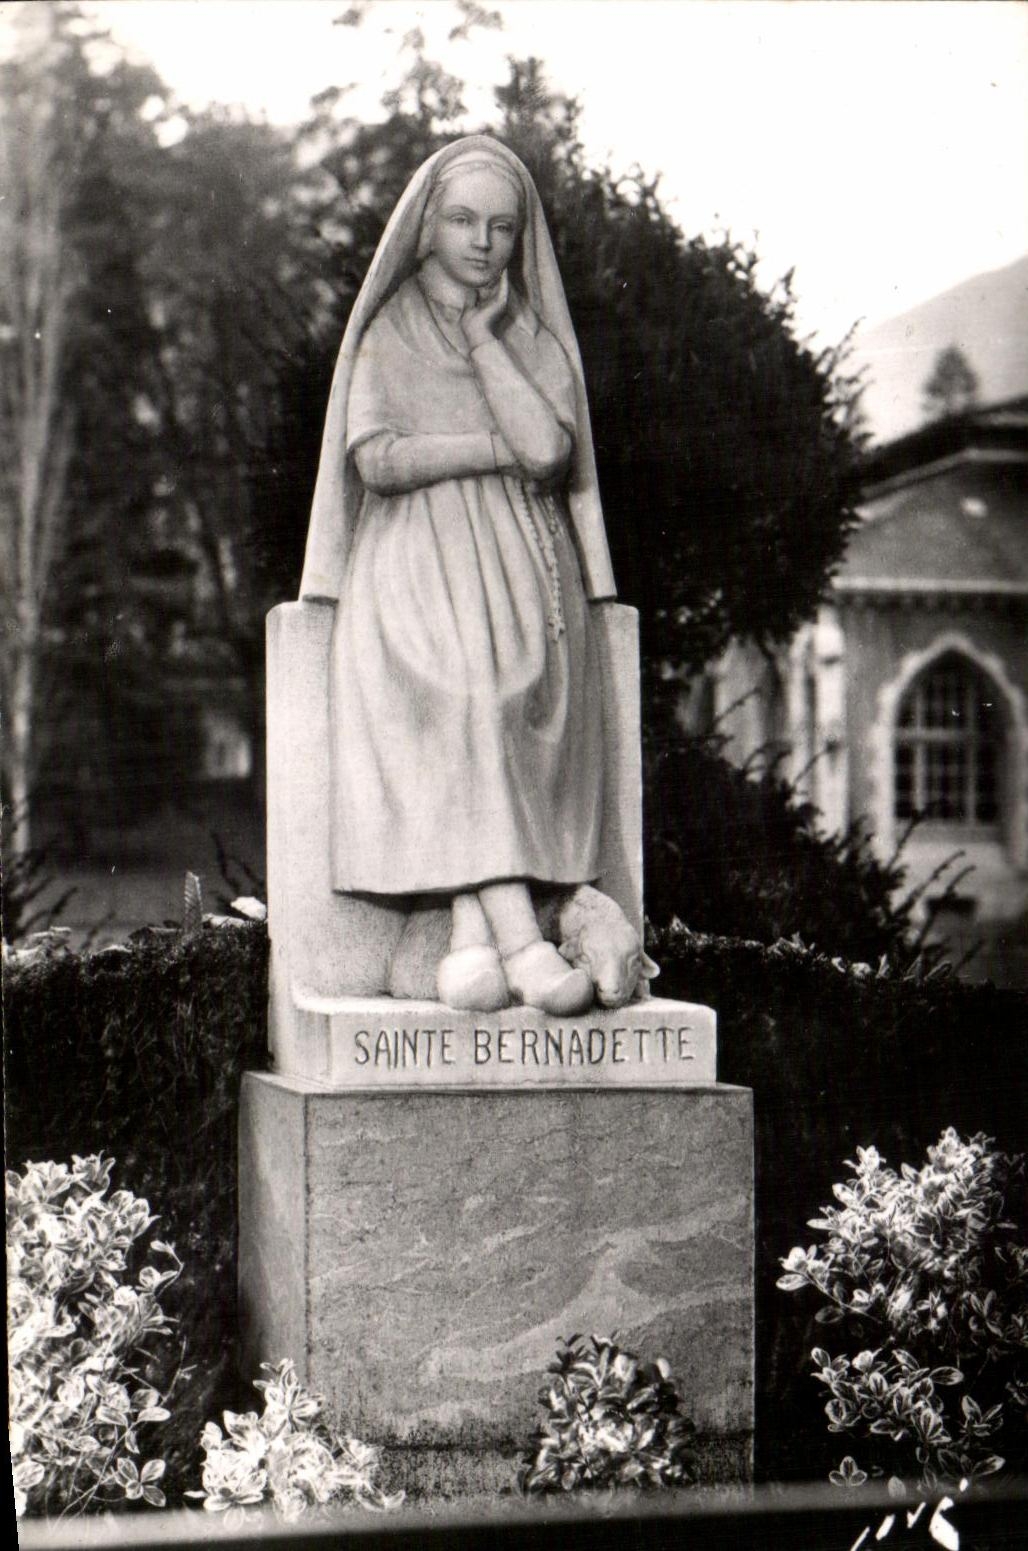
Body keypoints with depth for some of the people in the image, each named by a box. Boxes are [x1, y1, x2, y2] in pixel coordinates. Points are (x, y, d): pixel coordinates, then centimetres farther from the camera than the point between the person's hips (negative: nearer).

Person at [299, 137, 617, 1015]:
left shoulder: (536, 341, 19)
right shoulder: (388, 335, 17)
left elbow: (548, 448, -3)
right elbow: (377, 460, 0)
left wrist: (483, 336, 4)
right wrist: (507, 450, -1)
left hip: (522, 569, 2)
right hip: (416, 569, -1)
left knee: (513, 685, -32)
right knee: (457, 690, -33)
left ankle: (473, 934, -39)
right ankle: (519, 935, -43)